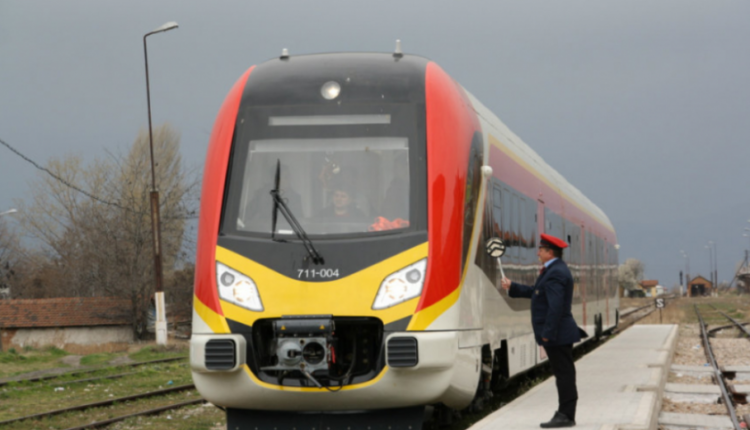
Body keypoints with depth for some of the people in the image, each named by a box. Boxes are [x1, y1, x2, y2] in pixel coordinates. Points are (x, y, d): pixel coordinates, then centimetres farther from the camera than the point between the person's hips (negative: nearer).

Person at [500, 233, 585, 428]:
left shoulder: (555, 273, -19)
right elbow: (537, 292, 24)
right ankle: (565, 414, 18)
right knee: (563, 374, 13)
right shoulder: (556, 269, 15)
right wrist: (512, 287, 25)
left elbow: (556, 306, -25)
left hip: (558, 335, -11)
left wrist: (547, 333, -23)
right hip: (559, 334, 11)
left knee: (564, 373, -5)